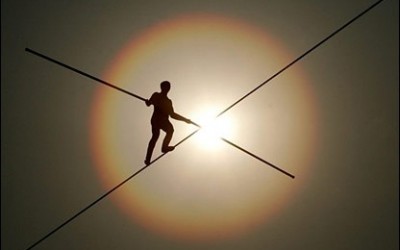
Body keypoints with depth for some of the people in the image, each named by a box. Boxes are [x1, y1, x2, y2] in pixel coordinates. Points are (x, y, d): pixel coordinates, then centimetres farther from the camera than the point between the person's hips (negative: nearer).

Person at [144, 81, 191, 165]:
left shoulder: (155, 95, -12)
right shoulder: (167, 101, -28)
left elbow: (148, 103, 6)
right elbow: (172, 115, -28)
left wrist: (147, 101, 31)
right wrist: (185, 119, -22)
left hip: (154, 120, 6)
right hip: (163, 122, -6)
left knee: (154, 136, 24)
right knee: (170, 131, 28)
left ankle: (148, 159, 25)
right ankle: (164, 148, 46)